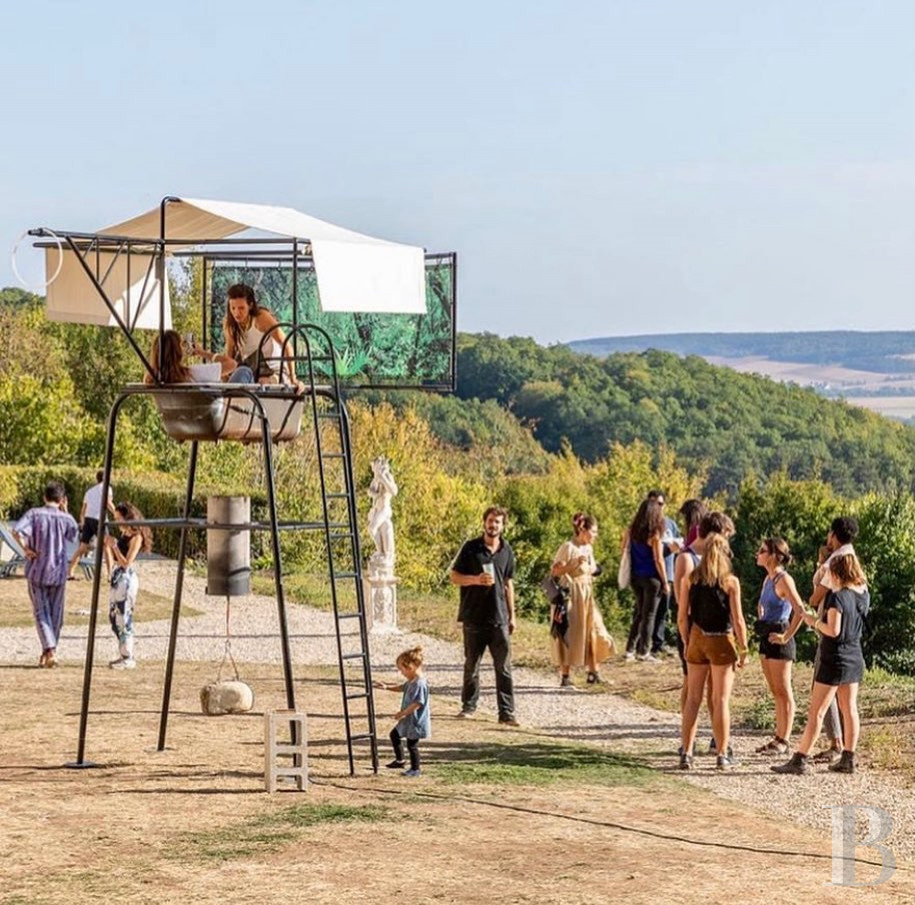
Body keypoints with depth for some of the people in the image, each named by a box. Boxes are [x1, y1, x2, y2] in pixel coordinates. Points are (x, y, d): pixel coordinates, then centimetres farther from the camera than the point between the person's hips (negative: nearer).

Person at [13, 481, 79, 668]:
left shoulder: (35, 514, -8)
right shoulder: (66, 518, -4)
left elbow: (17, 530, -24)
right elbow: (74, 535, 17)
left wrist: (27, 549, -11)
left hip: (36, 571, -1)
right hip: (58, 572, 1)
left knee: (41, 613, 2)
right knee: (55, 615, 12)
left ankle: (50, 651, -15)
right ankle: (47, 653, 18)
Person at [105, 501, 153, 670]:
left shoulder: (136, 537, -14)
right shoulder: (124, 534, 11)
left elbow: (126, 562, -18)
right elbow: (116, 559, 11)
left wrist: (114, 545, -17)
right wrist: (108, 542, 7)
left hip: (126, 577, -9)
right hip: (117, 576, 9)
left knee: (123, 619, -5)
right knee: (113, 617, 14)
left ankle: (128, 658, 2)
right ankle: (123, 654, 23)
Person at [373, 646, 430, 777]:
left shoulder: (420, 684, -27)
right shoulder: (412, 681, 5)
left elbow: (417, 703, -29)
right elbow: (402, 687, 25)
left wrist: (402, 713, -22)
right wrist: (387, 687, 16)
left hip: (416, 722, -11)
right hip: (408, 719, 11)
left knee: (412, 745, 3)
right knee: (394, 734, 22)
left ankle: (415, 769, 17)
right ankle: (400, 760, 33)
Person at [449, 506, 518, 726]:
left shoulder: (506, 551, 9)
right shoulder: (471, 548, -1)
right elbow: (454, 577, -1)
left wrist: (512, 615, 14)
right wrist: (476, 579, -18)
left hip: (499, 618, 2)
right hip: (474, 617, -2)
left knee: (504, 667, -3)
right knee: (471, 664, 9)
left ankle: (506, 712, -2)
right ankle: (468, 705, 24)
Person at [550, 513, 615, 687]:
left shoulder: (588, 548, 11)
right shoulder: (568, 547, -13)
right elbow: (554, 571, -16)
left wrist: (593, 570, 6)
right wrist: (575, 563, -24)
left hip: (587, 596, 8)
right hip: (571, 596, -8)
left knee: (593, 633, 5)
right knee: (570, 635, -3)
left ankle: (593, 673, 12)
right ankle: (565, 676, 5)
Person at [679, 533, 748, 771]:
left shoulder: (691, 579, 0)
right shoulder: (730, 581, -8)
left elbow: (682, 618, 1)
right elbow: (738, 620, -10)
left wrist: (688, 643, 14)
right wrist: (743, 650, -1)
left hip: (697, 639, 3)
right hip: (721, 643, -3)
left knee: (693, 699, 10)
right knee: (721, 700, 4)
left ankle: (686, 754, 10)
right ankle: (723, 756, 7)